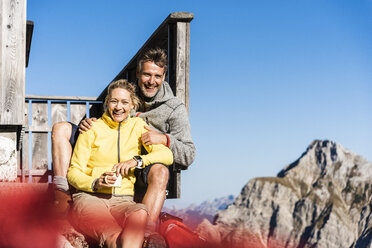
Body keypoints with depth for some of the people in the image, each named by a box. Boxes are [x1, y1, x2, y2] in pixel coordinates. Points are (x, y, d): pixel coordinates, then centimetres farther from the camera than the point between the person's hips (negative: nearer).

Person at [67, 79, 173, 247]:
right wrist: (96, 183, -15)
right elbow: (73, 172, 6)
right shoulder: (92, 128, 8)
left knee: (140, 213, -39)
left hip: (123, 201, 2)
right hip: (90, 197, -1)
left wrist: (136, 160, -14)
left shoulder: (137, 126, 14)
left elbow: (167, 155, 3)